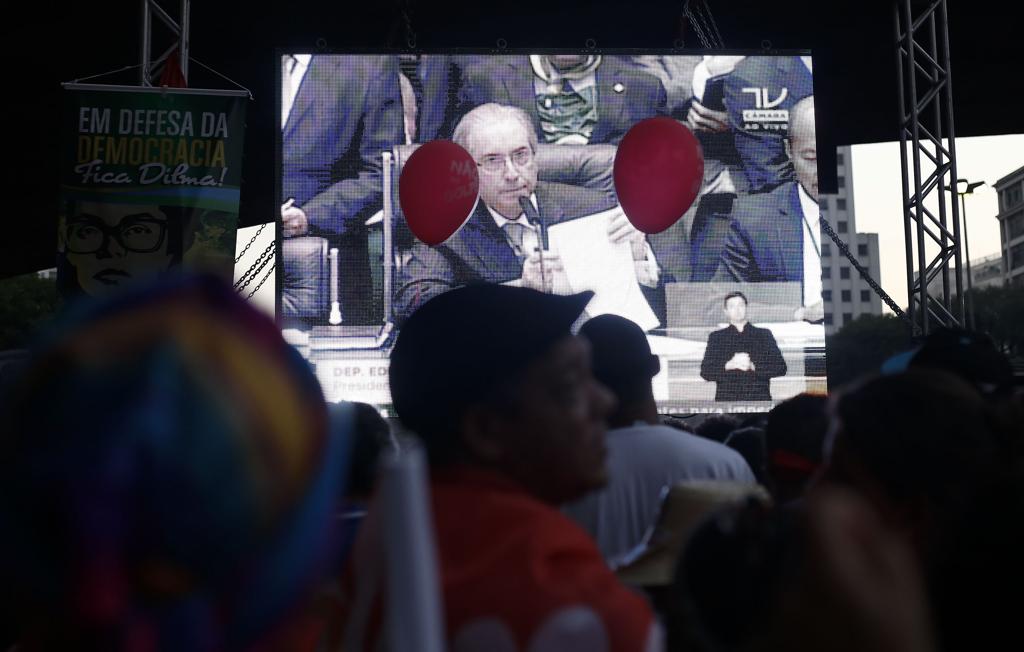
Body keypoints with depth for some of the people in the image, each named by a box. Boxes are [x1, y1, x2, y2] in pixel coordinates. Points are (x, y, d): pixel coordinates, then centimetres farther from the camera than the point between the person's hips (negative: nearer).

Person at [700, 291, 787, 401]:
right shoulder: (716, 337, 14)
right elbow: (705, 372, 6)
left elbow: (780, 367, 6)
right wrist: (729, 365, -13)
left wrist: (753, 366, -10)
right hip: (727, 400, 0)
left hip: (759, 400, 0)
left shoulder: (764, 335, 14)